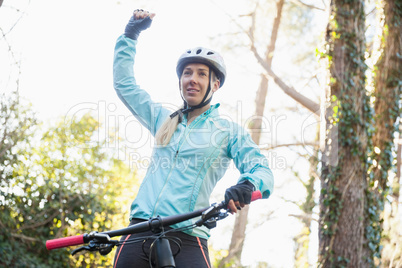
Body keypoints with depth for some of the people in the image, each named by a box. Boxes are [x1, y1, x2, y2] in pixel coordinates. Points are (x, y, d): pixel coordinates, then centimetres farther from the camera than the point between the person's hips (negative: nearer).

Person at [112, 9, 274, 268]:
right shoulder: (163, 119, 21)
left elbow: (263, 171, -2)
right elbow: (124, 83, 28)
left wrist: (247, 184, -25)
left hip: (187, 241, -3)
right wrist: (131, 33, 26)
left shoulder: (229, 130, 10)